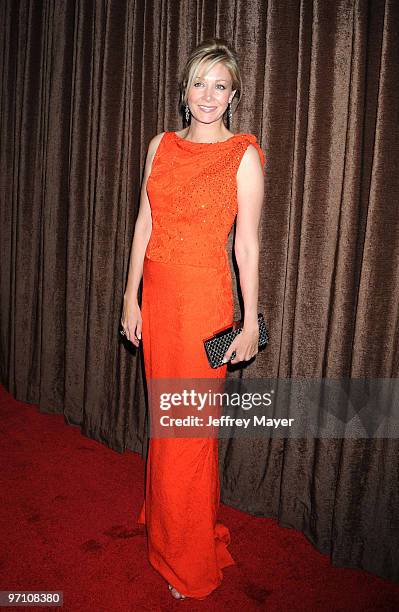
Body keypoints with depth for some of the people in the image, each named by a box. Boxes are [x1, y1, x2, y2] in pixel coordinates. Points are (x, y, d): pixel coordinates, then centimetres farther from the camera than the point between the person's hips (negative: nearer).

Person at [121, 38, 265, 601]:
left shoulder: (243, 155, -4)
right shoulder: (162, 145, 10)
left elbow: (247, 243, -6)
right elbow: (145, 224, 9)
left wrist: (251, 321, -6)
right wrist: (132, 295, 6)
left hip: (204, 299, -5)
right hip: (157, 294, 5)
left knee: (190, 429, 5)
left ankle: (192, 563, 28)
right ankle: (162, 521, 42)